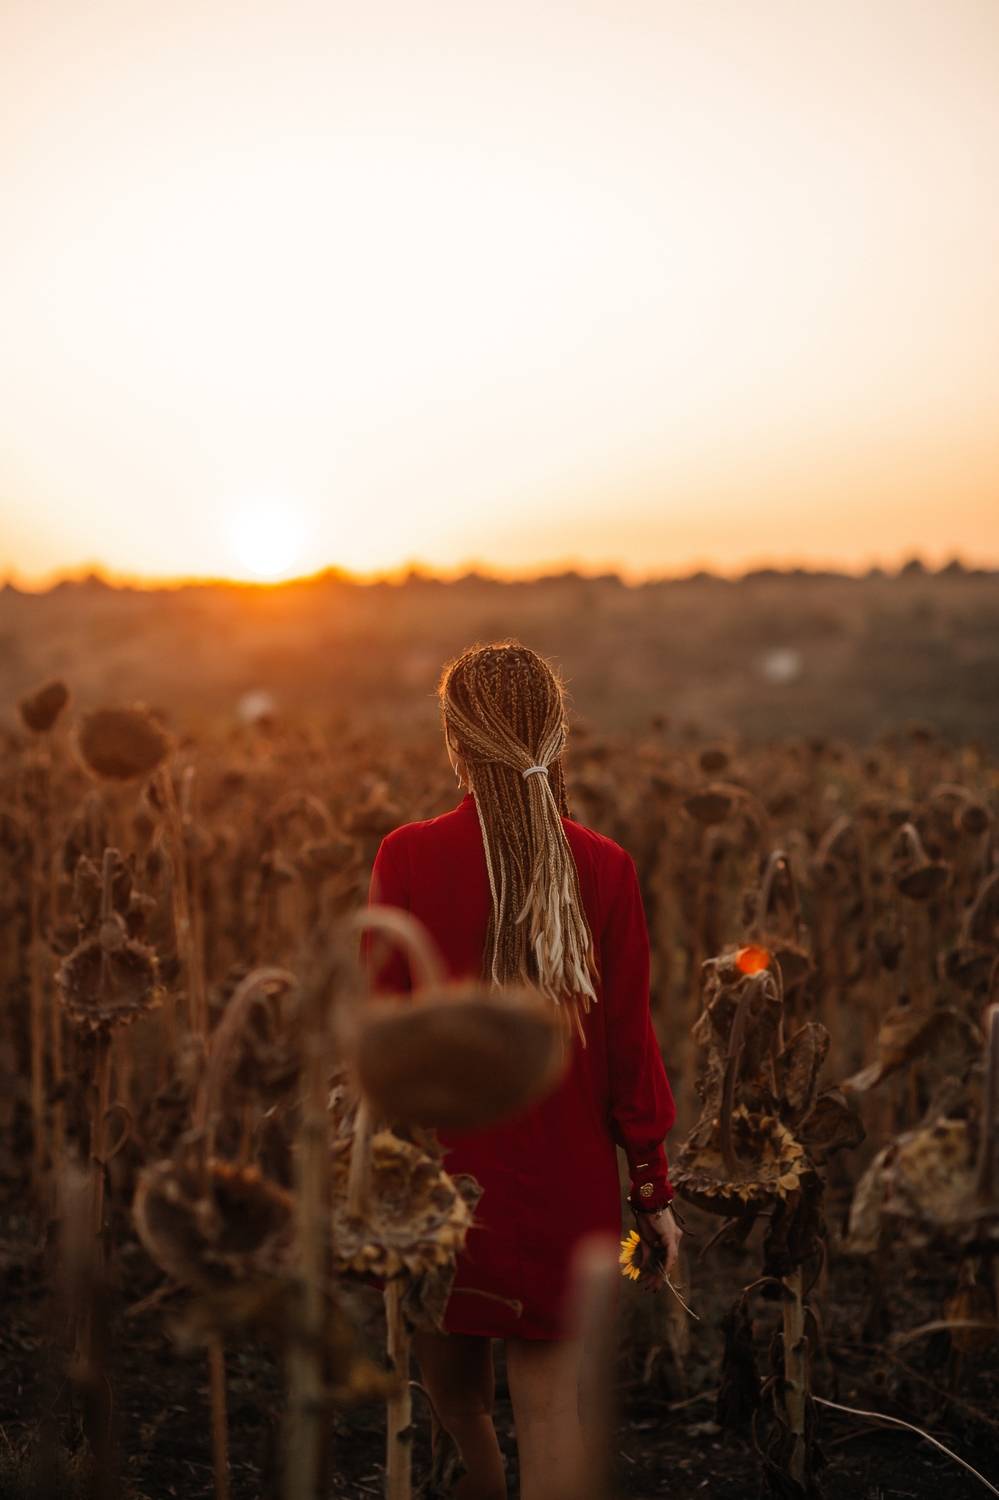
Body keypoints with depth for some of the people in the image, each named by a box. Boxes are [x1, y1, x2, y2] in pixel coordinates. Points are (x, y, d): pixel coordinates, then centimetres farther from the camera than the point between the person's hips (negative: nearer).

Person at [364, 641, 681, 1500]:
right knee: (554, 1394, 6)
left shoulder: (409, 857, -9)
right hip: (566, 1174, 0)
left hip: (446, 1154, 0)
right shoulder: (605, 869, -6)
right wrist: (653, 1191, 7)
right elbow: (629, 1041, -2)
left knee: (446, 1368, 24)